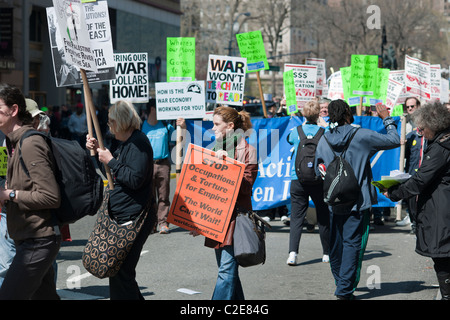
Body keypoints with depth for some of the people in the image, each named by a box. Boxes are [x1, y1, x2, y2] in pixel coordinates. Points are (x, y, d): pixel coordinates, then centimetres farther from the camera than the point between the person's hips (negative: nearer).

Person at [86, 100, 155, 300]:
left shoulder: (138, 143, -15)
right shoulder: (127, 143, 17)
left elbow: (135, 179, -25)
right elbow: (114, 174, 27)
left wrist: (111, 161, -17)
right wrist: (98, 151, 15)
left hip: (133, 219, -11)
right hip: (123, 217, 11)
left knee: (121, 272, -9)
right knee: (119, 270, 16)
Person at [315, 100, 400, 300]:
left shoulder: (324, 140, 2)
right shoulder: (361, 136, -11)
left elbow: (318, 169, 13)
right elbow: (394, 141, -4)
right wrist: (387, 119, 9)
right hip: (358, 201, -5)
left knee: (335, 243, 15)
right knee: (352, 243, -3)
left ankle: (340, 282, 31)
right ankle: (344, 289, -7)